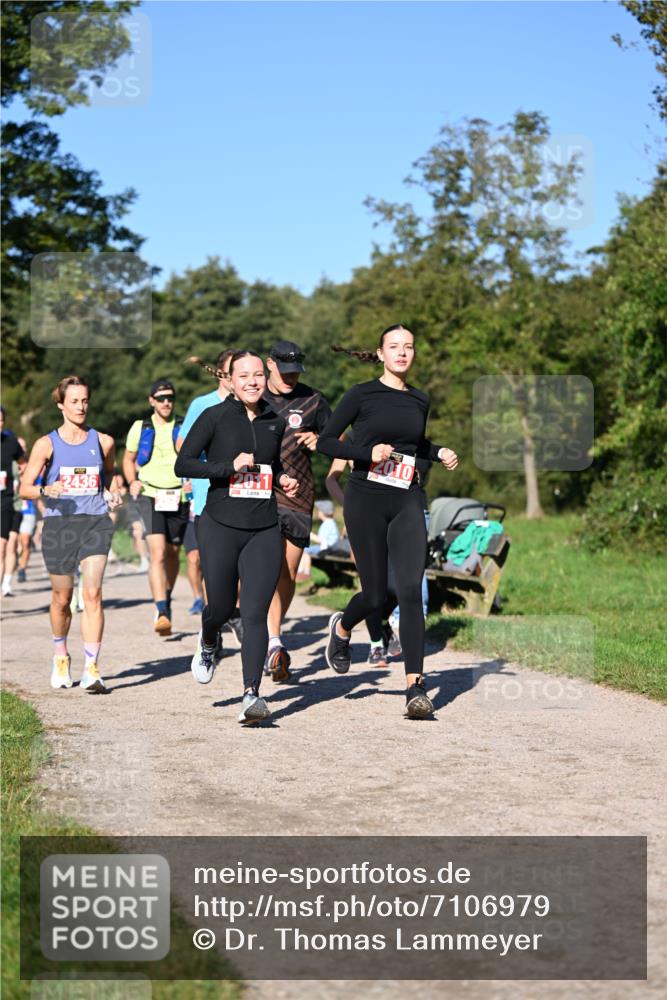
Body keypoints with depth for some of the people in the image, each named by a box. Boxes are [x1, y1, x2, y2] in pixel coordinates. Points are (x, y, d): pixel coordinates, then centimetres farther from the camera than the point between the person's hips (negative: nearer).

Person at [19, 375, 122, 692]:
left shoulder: (103, 441, 7)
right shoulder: (47, 444, 2)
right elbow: (25, 488, 2)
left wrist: (111, 496, 8)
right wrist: (45, 491, -18)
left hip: (95, 522, 0)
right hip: (59, 523, 0)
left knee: (93, 592, -14)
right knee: (62, 597, 9)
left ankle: (91, 669, -15)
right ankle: (60, 657, 35)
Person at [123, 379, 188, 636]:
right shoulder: (140, 428, 9)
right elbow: (128, 459, 22)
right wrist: (132, 482, 4)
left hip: (178, 498, 2)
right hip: (150, 497, -2)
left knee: (172, 554, 13)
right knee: (158, 553, -18)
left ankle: (166, 599, 38)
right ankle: (162, 613, -25)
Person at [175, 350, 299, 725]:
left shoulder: (276, 422, 11)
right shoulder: (215, 417, -2)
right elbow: (183, 464, -6)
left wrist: (284, 480, 7)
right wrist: (229, 466, -16)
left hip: (264, 531, 2)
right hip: (221, 526, -2)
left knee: (256, 613, -9)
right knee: (221, 607, 7)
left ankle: (252, 693, -13)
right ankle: (208, 644, 43)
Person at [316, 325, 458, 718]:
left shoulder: (420, 401, 12)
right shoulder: (362, 394, -2)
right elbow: (325, 442, -2)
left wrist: (440, 453, 10)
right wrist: (368, 453, -16)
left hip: (407, 501, 3)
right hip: (366, 500, -3)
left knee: (411, 589, -12)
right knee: (376, 595, 1)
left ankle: (415, 685, -12)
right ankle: (342, 627, 37)